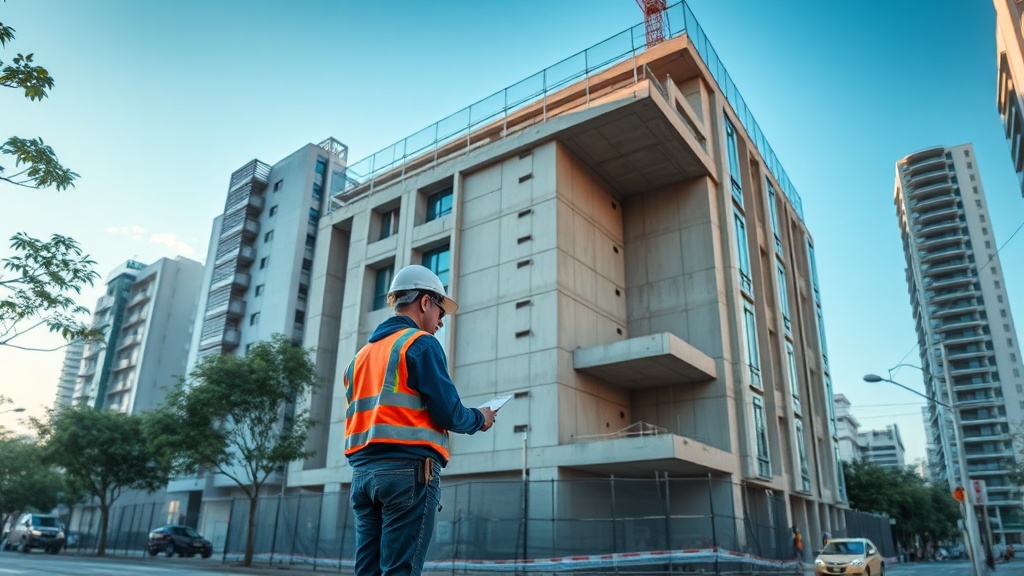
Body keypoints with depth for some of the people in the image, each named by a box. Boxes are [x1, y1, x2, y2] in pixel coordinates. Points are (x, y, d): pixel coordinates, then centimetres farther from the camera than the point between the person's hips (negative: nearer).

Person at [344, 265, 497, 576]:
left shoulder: (362, 354, 20)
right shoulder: (421, 343, -3)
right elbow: (448, 413, -10)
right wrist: (480, 419, 8)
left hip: (362, 471, 7)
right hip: (409, 470, -7)